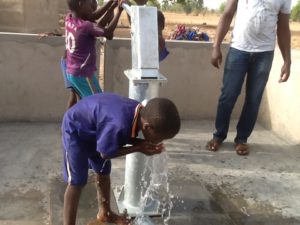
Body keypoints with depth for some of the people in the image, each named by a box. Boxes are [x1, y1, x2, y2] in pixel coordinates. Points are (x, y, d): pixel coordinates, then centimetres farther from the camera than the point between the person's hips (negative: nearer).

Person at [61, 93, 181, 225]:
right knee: (76, 182, -9)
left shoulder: (139, 113, -19)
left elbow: (126, 137, -3)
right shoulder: (119, 125, -43)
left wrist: (143, 143, -22)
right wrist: (139, 148, -26)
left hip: (94, 128, 8)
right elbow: (105, 153, -27)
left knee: (103, 173, 17)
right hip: (75, 130, -8)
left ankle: (105, 213, 37)